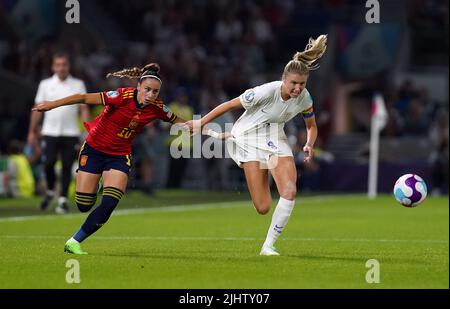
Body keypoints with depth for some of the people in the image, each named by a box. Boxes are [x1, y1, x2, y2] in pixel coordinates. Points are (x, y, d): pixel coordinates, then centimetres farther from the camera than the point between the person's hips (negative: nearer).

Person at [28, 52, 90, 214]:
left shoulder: (78, 85, 5)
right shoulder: (45, 84, 7)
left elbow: (84, 109, 3)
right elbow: (38, 109, 9)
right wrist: (32, 131, 6)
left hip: (71, 133, 0)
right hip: (50, 132, 0)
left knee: (67, 167, -1)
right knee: (48, 164, -9)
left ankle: (63, 199, 7)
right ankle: (50, 191, 16)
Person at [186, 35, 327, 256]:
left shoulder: (304, 98, -11)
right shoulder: (267, 92, -28)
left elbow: (311, 126, 8)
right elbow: (230, 105, -17)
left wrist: (309, 145, -13)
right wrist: (201, 123, -10)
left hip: (275, 138, 5)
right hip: (250, 139, -4)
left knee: (289, 191, -19)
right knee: (263, 207, -9)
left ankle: (268, 246, -5)